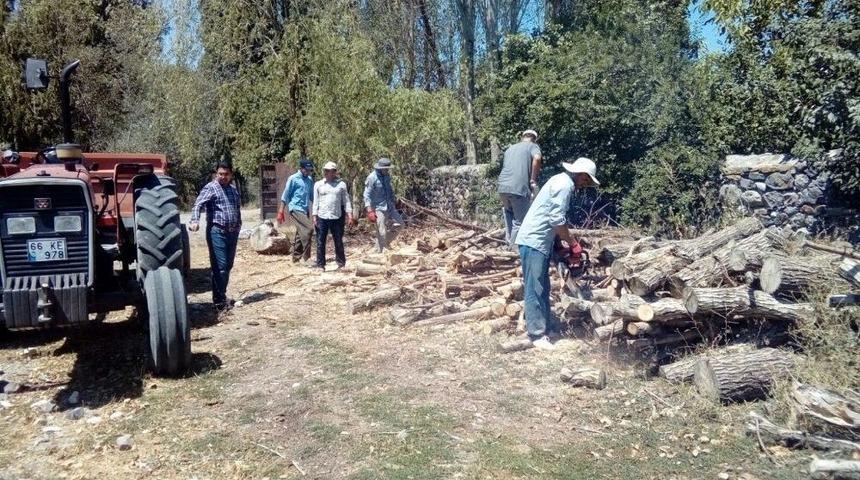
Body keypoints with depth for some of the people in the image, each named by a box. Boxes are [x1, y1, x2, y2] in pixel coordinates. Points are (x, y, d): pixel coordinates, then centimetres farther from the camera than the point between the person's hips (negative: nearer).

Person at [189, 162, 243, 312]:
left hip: (232, 232, 7)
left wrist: (238, 225, 18)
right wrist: (195, 221, -36)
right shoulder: (210, 188, -6)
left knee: (228, 266, 11)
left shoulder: (234, 190, 16)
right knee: (220, 266, -8)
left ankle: (222, 295, 23)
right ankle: (219, 300, -2)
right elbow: (198, 204, -20)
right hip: (217, 232, -7)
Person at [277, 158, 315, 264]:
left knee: (300, 234, 11)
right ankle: (306, 257, -15)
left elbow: (312, 196, 19)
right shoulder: (293, 179, -6)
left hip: (305, 210, 7)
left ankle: (296, 258, 22)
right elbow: (285, 196, -5)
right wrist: (281, 212, -7)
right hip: (296, 209, -7)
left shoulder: (310, 180, 12)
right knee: (308, 229, -20)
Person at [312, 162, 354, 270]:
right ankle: (320, 264, 9)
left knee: (338, 242, 8)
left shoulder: (341, 184, 5)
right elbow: (315, 202, 8)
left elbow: (346, 200, 6)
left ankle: (341, 263, 18)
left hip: (337, 217, 0)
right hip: (322, 217, 1)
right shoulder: (318, 185, 7)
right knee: (320, 242, 2)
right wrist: (314, 217, 2)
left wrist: (349, 215, -1)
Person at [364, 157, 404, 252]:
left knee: (399, 223, 10)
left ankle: (386, 242, 23)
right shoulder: (372, 178, -16)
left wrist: (394, 202, 22)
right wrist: (370, 211, -25)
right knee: (381, 232, -6)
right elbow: (367, 195, -18)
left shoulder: (387, 176, 6)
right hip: (379, 208, -8)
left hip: (390, 206, 8)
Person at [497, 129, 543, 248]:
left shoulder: (510, 148, 28)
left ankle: (508, 239, 27)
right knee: (519, 222, 7)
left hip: (503, 187, 6)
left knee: (508, 210, 33)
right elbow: (537, 158, -13)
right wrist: (533, 180, -5)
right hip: (519, 189, -6)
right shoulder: (533, 146, 10)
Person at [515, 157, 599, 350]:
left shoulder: (562, 181, 16)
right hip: (533, 242, -10)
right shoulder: (564, 184, -14)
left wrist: (565, 241, 14)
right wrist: (571, 243, -8)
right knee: (535, 290, -6)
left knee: (542, 289, 13)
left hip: (540, 242, 10)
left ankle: (545, 328, 20)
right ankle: (537, 334, -1)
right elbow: (557, 219, -20)